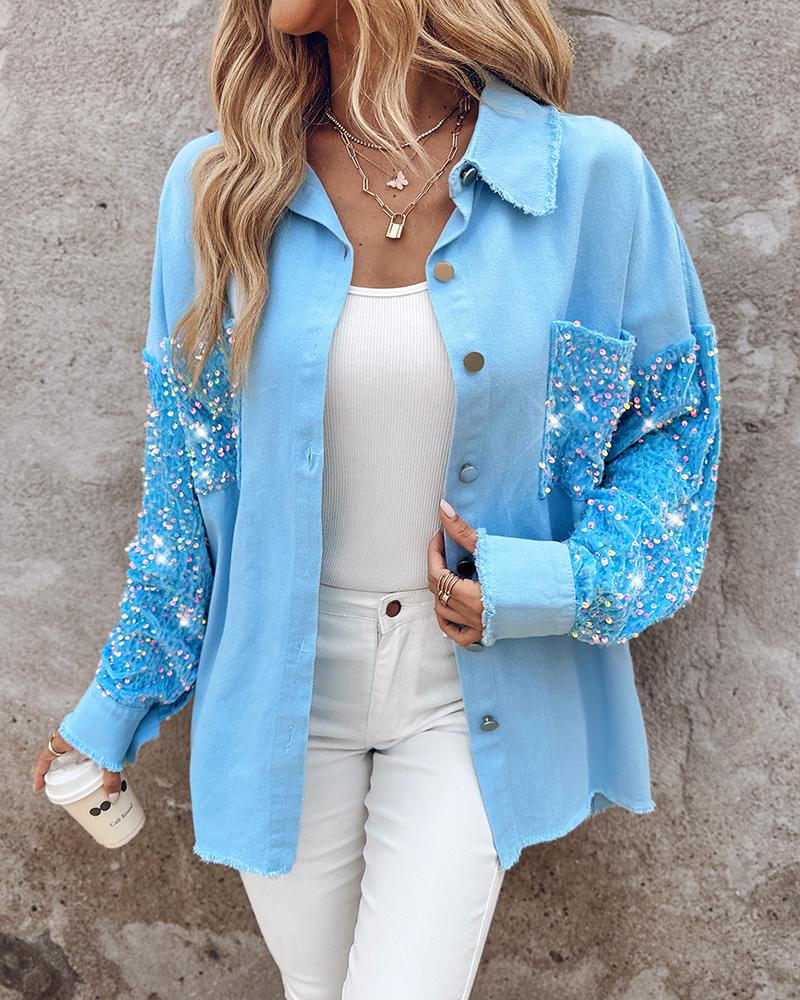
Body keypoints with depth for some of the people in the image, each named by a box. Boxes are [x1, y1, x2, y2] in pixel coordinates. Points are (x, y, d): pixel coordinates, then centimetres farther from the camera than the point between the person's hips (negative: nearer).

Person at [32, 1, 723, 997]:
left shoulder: (589, 174, -9)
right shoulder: (216, 187, -5)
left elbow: (677, 419, 2)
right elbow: (182, 468, 3)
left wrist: (565, 584, -15)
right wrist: (117, 700, 10)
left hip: (468, 701, -1)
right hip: (280, 693, 2)